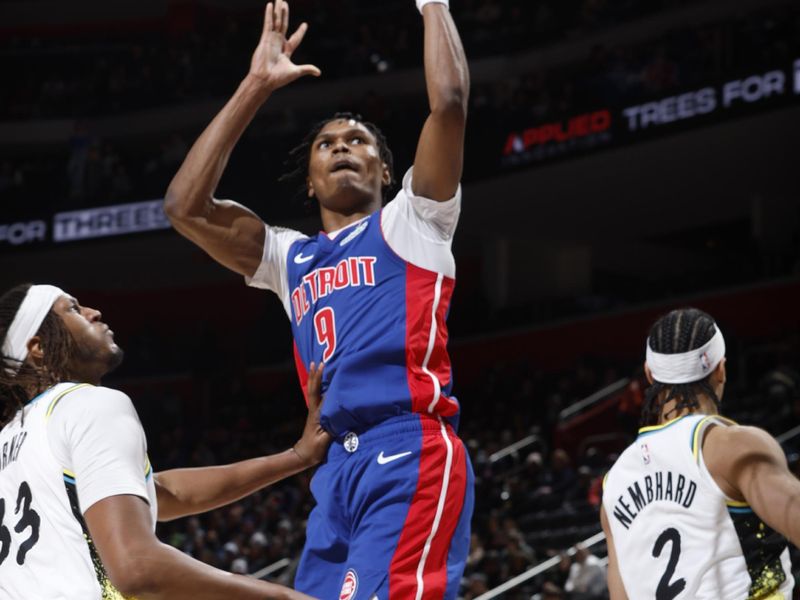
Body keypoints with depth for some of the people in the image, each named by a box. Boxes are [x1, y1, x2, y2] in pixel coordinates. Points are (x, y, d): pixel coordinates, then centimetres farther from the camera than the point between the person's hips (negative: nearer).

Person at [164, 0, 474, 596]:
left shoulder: (410, 224, 14)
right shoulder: (292, 259, 26)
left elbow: (450, 102, 1)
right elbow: (185, 205, 16)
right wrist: (256, 86, 19)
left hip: (412, 458, -6)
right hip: (337, 470, 6)